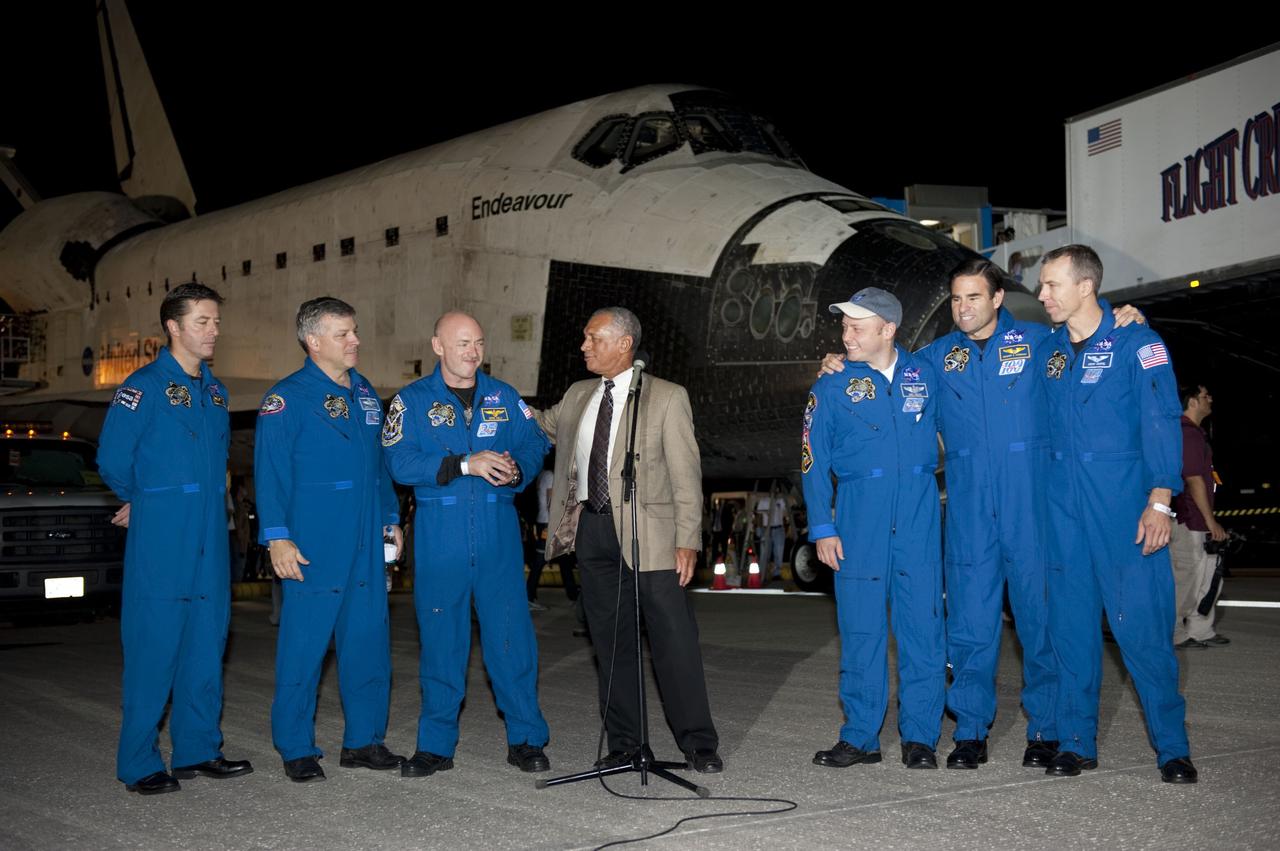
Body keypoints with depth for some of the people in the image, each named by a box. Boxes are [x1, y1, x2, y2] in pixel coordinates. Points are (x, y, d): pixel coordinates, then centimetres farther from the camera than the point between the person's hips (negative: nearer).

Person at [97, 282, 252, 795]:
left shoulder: (215, 391, 15)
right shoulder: (144, 386, -6)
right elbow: (112, 460, -7)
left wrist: (203, 496, 14)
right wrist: (144, 501, 8)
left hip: (209, 541, 7)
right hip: (159, 543, -7)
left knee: (206, 643, 10)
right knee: (154, 647, -4)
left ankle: (198, 751, 20)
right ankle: (138, 764, 5)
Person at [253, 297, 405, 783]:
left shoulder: (364, 392, 15)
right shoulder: (287, 398, -6)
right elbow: (270, 471, -10)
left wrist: (391, 518, 16)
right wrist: (277, 537, -15)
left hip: (367, 545, 7)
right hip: (312, 546, -6)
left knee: (369, 640, 10)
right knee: (304, 644, 0)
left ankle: (364, 739, 21)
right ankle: (297, 749, 12)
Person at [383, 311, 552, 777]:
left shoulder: (504, 397, 11)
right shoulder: (412, 400, 3)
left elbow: (534, 444, 8)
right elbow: (401, 462, -10)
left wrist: (515, 470, -15)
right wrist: (465, 464, -19)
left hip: (498, 534, 2)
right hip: (439, 537, -1)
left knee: (512, 634, 1)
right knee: (441, 638, 5)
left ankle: (525, 739, 12)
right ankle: (436, 746, 17)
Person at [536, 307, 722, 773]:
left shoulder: (667, 398, -2)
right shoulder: (577, 396, 13)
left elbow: (686, 475, -6)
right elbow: (541, 426, 30)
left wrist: (686, 541, -13)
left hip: (647, 533, -5)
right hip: (592, 529, 5)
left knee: (675, 639, -4)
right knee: (610, 642, 10)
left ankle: (699, 744, 7)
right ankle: (623, 743, 20)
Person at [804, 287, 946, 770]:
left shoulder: (925, 374, 7)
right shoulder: (833, 385, 3)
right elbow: (813, 461, 3)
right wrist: (822, 529, -4)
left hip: (919, 517, 1)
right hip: (859, 517, -1)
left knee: (923, 625, 2)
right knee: (860, 630, 2)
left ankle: (919, 737, 13)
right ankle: (860, 738, 13)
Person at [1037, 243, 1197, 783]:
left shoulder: (1135, 343, -4)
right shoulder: (1046, 349, 12)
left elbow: (1161, 423, -8)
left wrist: (1160, 500, -16)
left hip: (1123, 505, -5)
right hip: (1062, 506, 5)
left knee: (1141, 624, -5)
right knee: (1070, 623, 7)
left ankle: (1173, 748, 8)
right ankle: (1075, 742, 17)